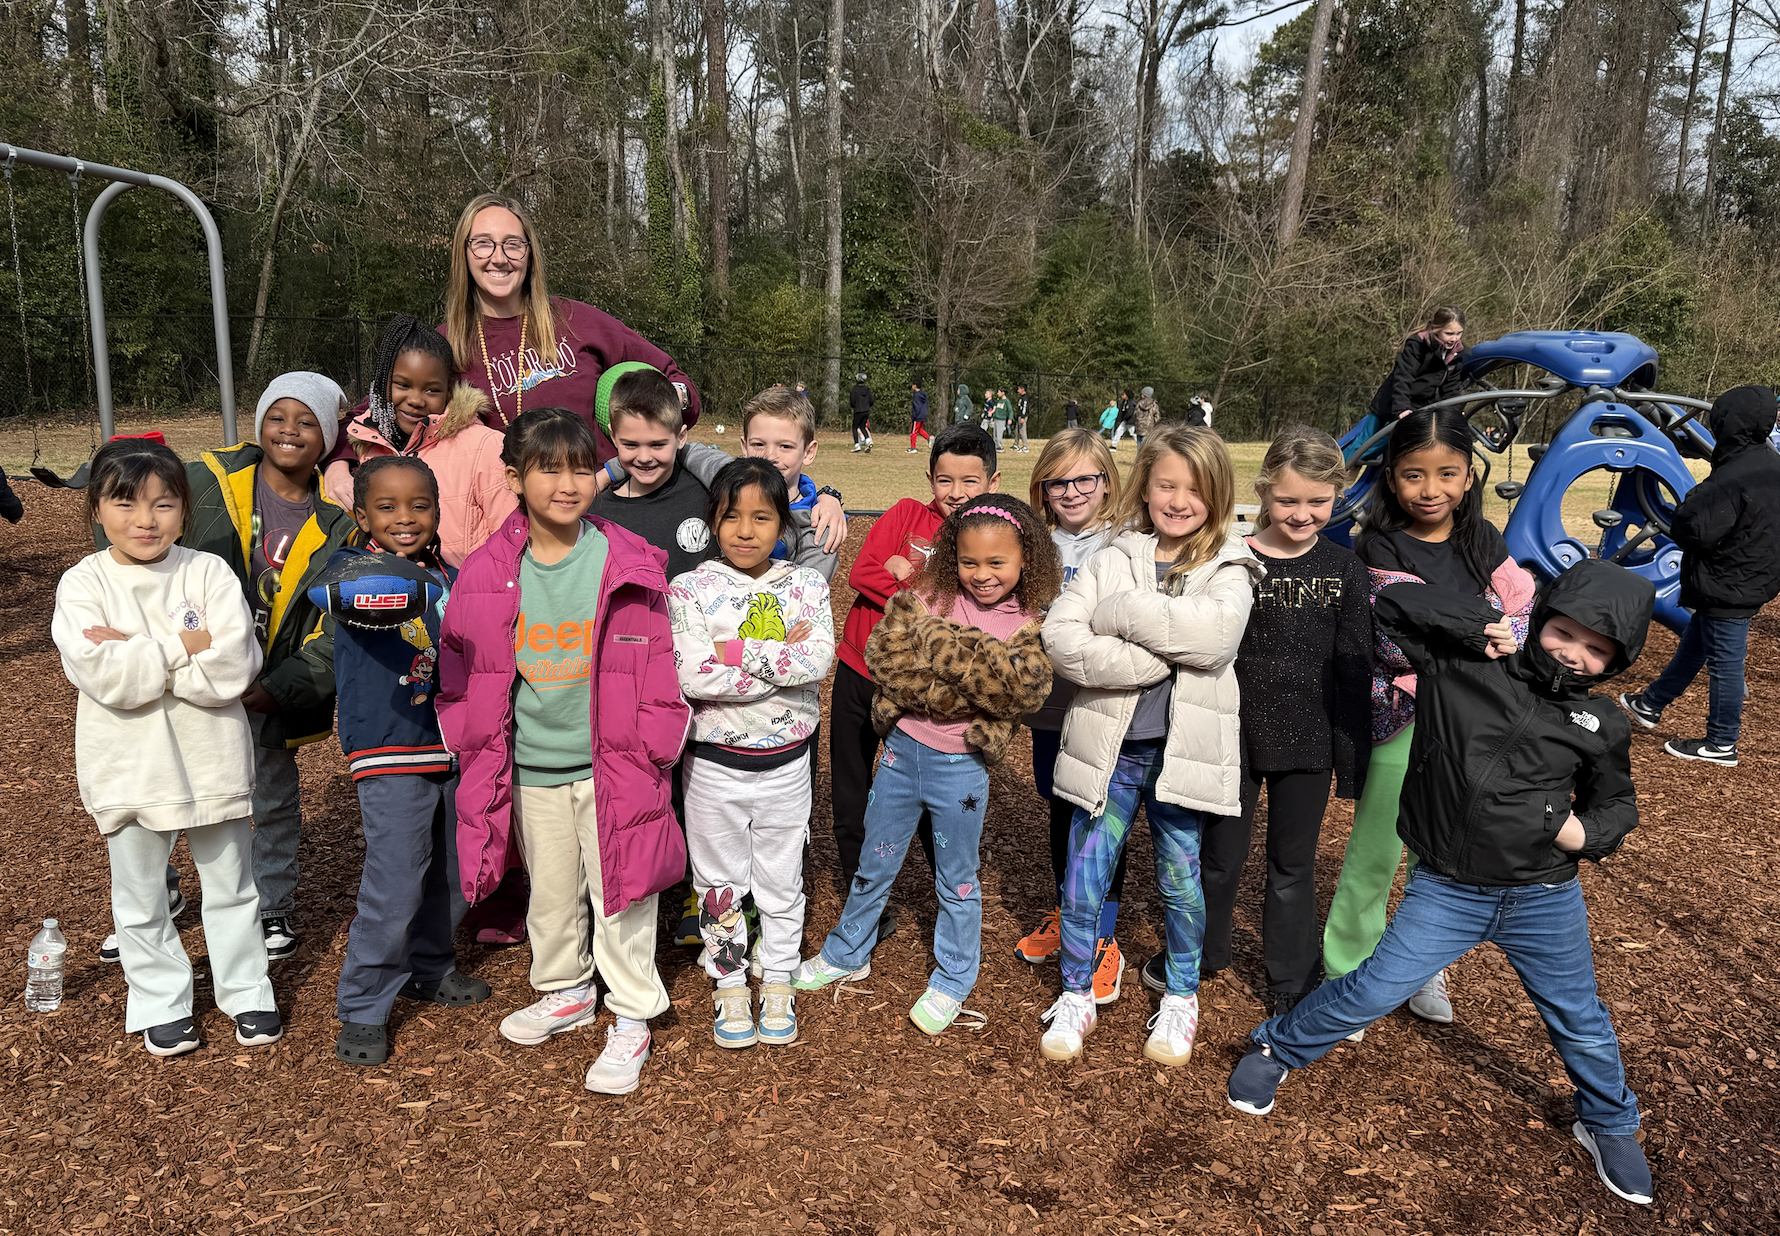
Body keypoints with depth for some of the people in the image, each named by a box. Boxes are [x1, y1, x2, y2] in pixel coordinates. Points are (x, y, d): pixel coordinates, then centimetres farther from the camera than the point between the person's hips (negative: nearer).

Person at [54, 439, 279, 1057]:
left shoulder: (209, 572, -7)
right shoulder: (82, 583, -7)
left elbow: (233, 669, -20)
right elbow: (106, 678, -21)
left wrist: (135, 653, -20)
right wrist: (186, 644, -19)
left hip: (212, 762, 0)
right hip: (129, 769, 0)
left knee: (231, 887, 15)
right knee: (140, 900, 15)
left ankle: (246, 994, 33)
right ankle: (162, 1005, 34)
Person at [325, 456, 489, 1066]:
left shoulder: (451, 579, 8)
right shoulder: (350, 566, -7)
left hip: (452, 748, 6)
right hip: (390, 753, -6)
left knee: (451, 873, 17)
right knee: (393, 884, -7)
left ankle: (429, 968, 40)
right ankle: (362, 1007, 10)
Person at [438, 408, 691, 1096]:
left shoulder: (628, 566, -10)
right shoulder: (489, 574, -3)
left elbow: (657, 669, -5)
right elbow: (464, 672, 6)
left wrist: (650, 750, -8)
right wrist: (476, 749, 3)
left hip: (612, 766, -3)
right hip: (530, 768, 3)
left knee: (619, 893, 6)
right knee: (550, 890, 20)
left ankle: (631, 1018, 24)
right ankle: (565, 991, 42)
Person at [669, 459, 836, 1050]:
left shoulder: (806, 585, -4)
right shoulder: (690, 589, -9)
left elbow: (820, 659, -20)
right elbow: (691, 674, -23)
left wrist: (735, 652, -23)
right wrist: (783, 658, -21)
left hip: (786, 761, 1)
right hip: (715, 762, -1)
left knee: (782, 880, 15)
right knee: (720, 881, 14)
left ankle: (778, 986, 33)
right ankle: (731, 986, 32)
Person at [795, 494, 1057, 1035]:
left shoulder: (1031, 626, -8)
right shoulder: (929, 596, -5)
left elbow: (1020, 687, -24)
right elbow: (884, 655, -16)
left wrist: (945, 642, -25)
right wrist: (974, 685, -22)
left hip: (961, 767, -2)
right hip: (903, 750, 2)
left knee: (957, 881, 15)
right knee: (874, 865, 19)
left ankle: (951, 982, 35)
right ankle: (846, 955, 41)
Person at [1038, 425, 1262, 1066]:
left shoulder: (1230, 568, 1)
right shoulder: (1115, 558, 4)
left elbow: (1213, 634, -22)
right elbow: (1061, 637, -12)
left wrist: (1120, 612, -18)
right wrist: (1158, 659, -20)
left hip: (1182, 750, 0)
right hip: (1110, 748, 1)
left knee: (1182, 881, 13)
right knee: (1082, 881, 5)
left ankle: (1181, 997, 36)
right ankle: (1076, 996, 27)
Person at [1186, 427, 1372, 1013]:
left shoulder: (1344, 569, -2)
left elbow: (1354, 670, 0)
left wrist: (1353, 756, -1)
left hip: (1307, 742, 1)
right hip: (1235, 737, -1)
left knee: (1293, 865, 15)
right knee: (1221, 856, 13)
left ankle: (1294, 981, 32)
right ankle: (1200, 953, 37)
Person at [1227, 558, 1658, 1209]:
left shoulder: (1602, 726, 0)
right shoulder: (1461, 663, -9)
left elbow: (1617, 803, 16)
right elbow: (1389, 602, -8)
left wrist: (1588, 831, -6)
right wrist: (1474, 623, -17)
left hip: (1545, 899, 3)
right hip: (1446, 892, -3)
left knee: (1580, 1021, 18)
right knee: (1373, 991, -2)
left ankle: (1608, 1124, 47)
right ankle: (1275, 1048, 23)